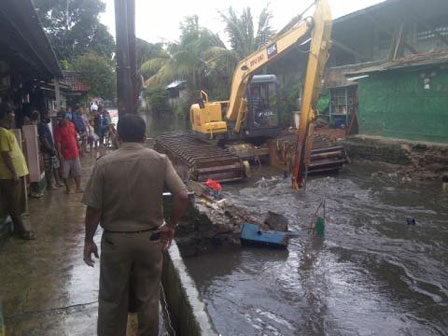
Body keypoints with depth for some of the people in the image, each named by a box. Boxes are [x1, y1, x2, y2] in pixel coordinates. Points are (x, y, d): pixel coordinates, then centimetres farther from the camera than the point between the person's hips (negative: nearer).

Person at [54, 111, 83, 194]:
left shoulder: (71, 124, 4)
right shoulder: (58, 128, -10)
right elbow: (58, 142, -15)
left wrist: (78, 148, 15)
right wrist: (59, 153, -22)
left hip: (74, 152, 4)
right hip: (65, 154, -4)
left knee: (77, 172, 11)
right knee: (65, 173, 6)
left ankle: (78, 188, 22)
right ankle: (67, 188, 20)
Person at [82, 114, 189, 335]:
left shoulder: (104, 164, -11)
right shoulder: (160, 161, -8)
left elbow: (94, 208, -9)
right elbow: (182, 196, -14)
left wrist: (88, 240, 4)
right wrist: (171, 226, -1)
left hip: (115, 240, -1)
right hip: (151, 239, 1)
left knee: (112, 299, 17)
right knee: (148, 298, 17)